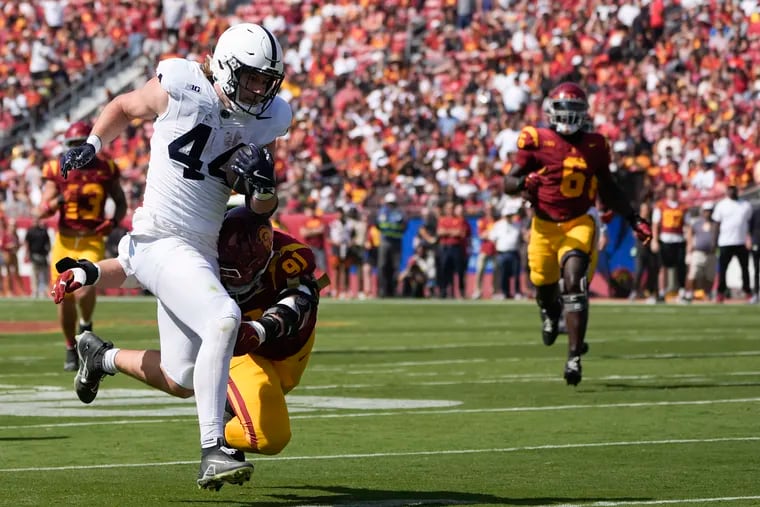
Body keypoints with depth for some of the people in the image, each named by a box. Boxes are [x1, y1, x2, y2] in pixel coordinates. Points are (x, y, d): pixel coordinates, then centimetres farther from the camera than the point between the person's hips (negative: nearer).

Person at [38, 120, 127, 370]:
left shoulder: (105, 169, 1)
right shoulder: (57, 171, 0)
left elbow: (121, 203, 15)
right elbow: (41, 211, -5)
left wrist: (114, 221, -5)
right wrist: (61, 200, -23)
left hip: (92, 241, -2)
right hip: (65, 240, 2)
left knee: (85, 290, -24)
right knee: (65, 299, 5)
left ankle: (86, 324, 8)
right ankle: (71, 348, 26)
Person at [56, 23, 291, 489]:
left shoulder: (266, 122, 5)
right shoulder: (179, 90, -9)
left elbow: (263, 209, 11)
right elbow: (125, 107, 12)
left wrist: (263, 185, -10)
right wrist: (91, 145, -1)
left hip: (202, 250, 7)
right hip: (162, 239, -7)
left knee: (181, 380, 12)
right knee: (223, 318, -30)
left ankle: (97, 353, 41)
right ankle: (213, 451, -30)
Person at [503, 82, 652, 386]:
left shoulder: (594, 146, 4)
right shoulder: (537, 141, -5)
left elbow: (607, 189, 17)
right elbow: (508, 183, -6)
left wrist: (634, 219, 13)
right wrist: (524, 183, -29)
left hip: (578, 225, 0)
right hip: (544, 225, 0)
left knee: (574, 285, -18)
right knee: (544, 286, 13)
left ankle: (574, 358, -18)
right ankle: (550, 312, 54)